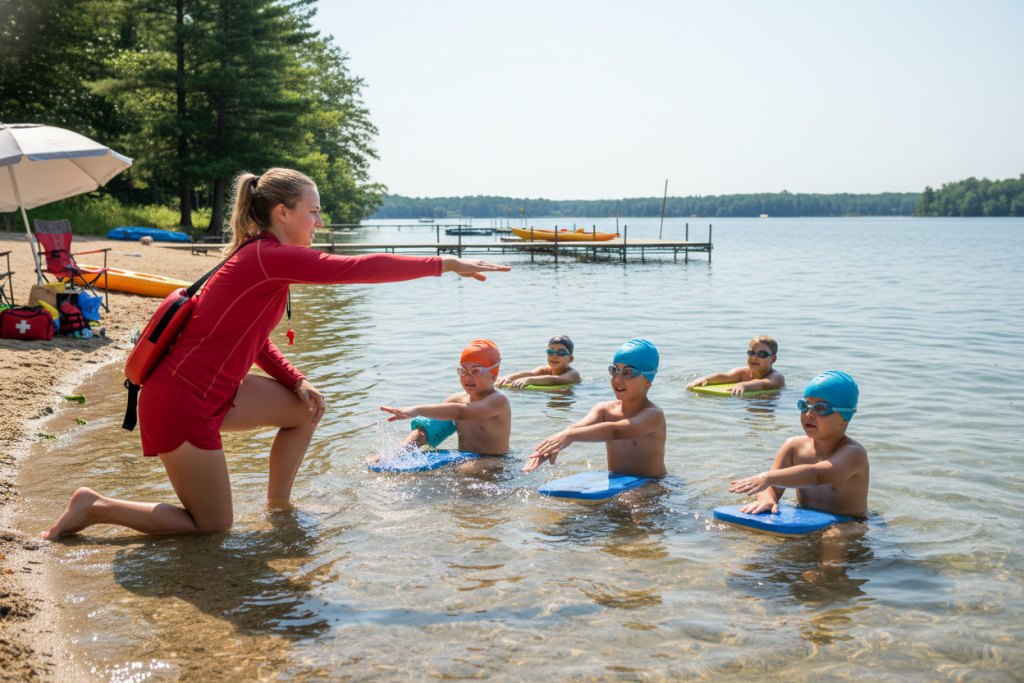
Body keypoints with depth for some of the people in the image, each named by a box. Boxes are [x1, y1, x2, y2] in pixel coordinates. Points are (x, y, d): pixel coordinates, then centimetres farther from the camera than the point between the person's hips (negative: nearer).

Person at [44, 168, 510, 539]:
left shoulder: (261, 258, 9)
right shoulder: (269, 258, -22)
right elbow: (360, 268, -25)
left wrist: (296, 381, 3)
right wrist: (446, 265, -20)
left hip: (211, 389, 10)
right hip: (181, 403, -10)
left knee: (307, 410, 14)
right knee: (213, 526, 3)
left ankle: (278, 506, 25)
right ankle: (96, 507, 10)